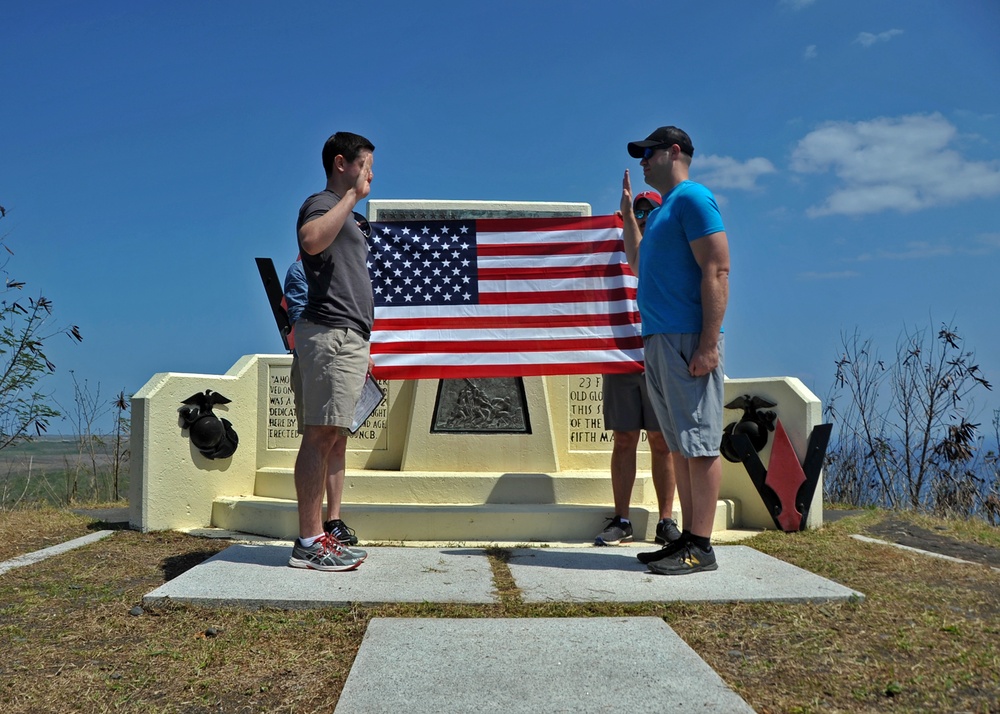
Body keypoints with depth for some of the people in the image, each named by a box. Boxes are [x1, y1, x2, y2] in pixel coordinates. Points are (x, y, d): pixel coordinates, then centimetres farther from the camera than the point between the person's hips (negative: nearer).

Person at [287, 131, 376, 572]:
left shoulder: (348, 217, 27)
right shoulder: (321, 203, -4)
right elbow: (310, 240, -29)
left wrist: (363, 347, 25)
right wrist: (351, 195, -19)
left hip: (348, 338, 10)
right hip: (330, 334, -10)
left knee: (336, 437, 9)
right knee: (320, 435, -12)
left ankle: (332, 531, 13)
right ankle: (308, 543, -12)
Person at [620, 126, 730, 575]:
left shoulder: (692, 197, -5)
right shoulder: (660, 212, 23)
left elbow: (717, 272, -14)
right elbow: (640, 265, 39)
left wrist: (709, 344, -21)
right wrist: (628, 212, 30)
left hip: (687, 339, -9)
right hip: (659, 340, 10)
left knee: (699, 444, -7)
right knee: (680, 445, 10)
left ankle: (701, 549, -4)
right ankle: (688, 538, 16)